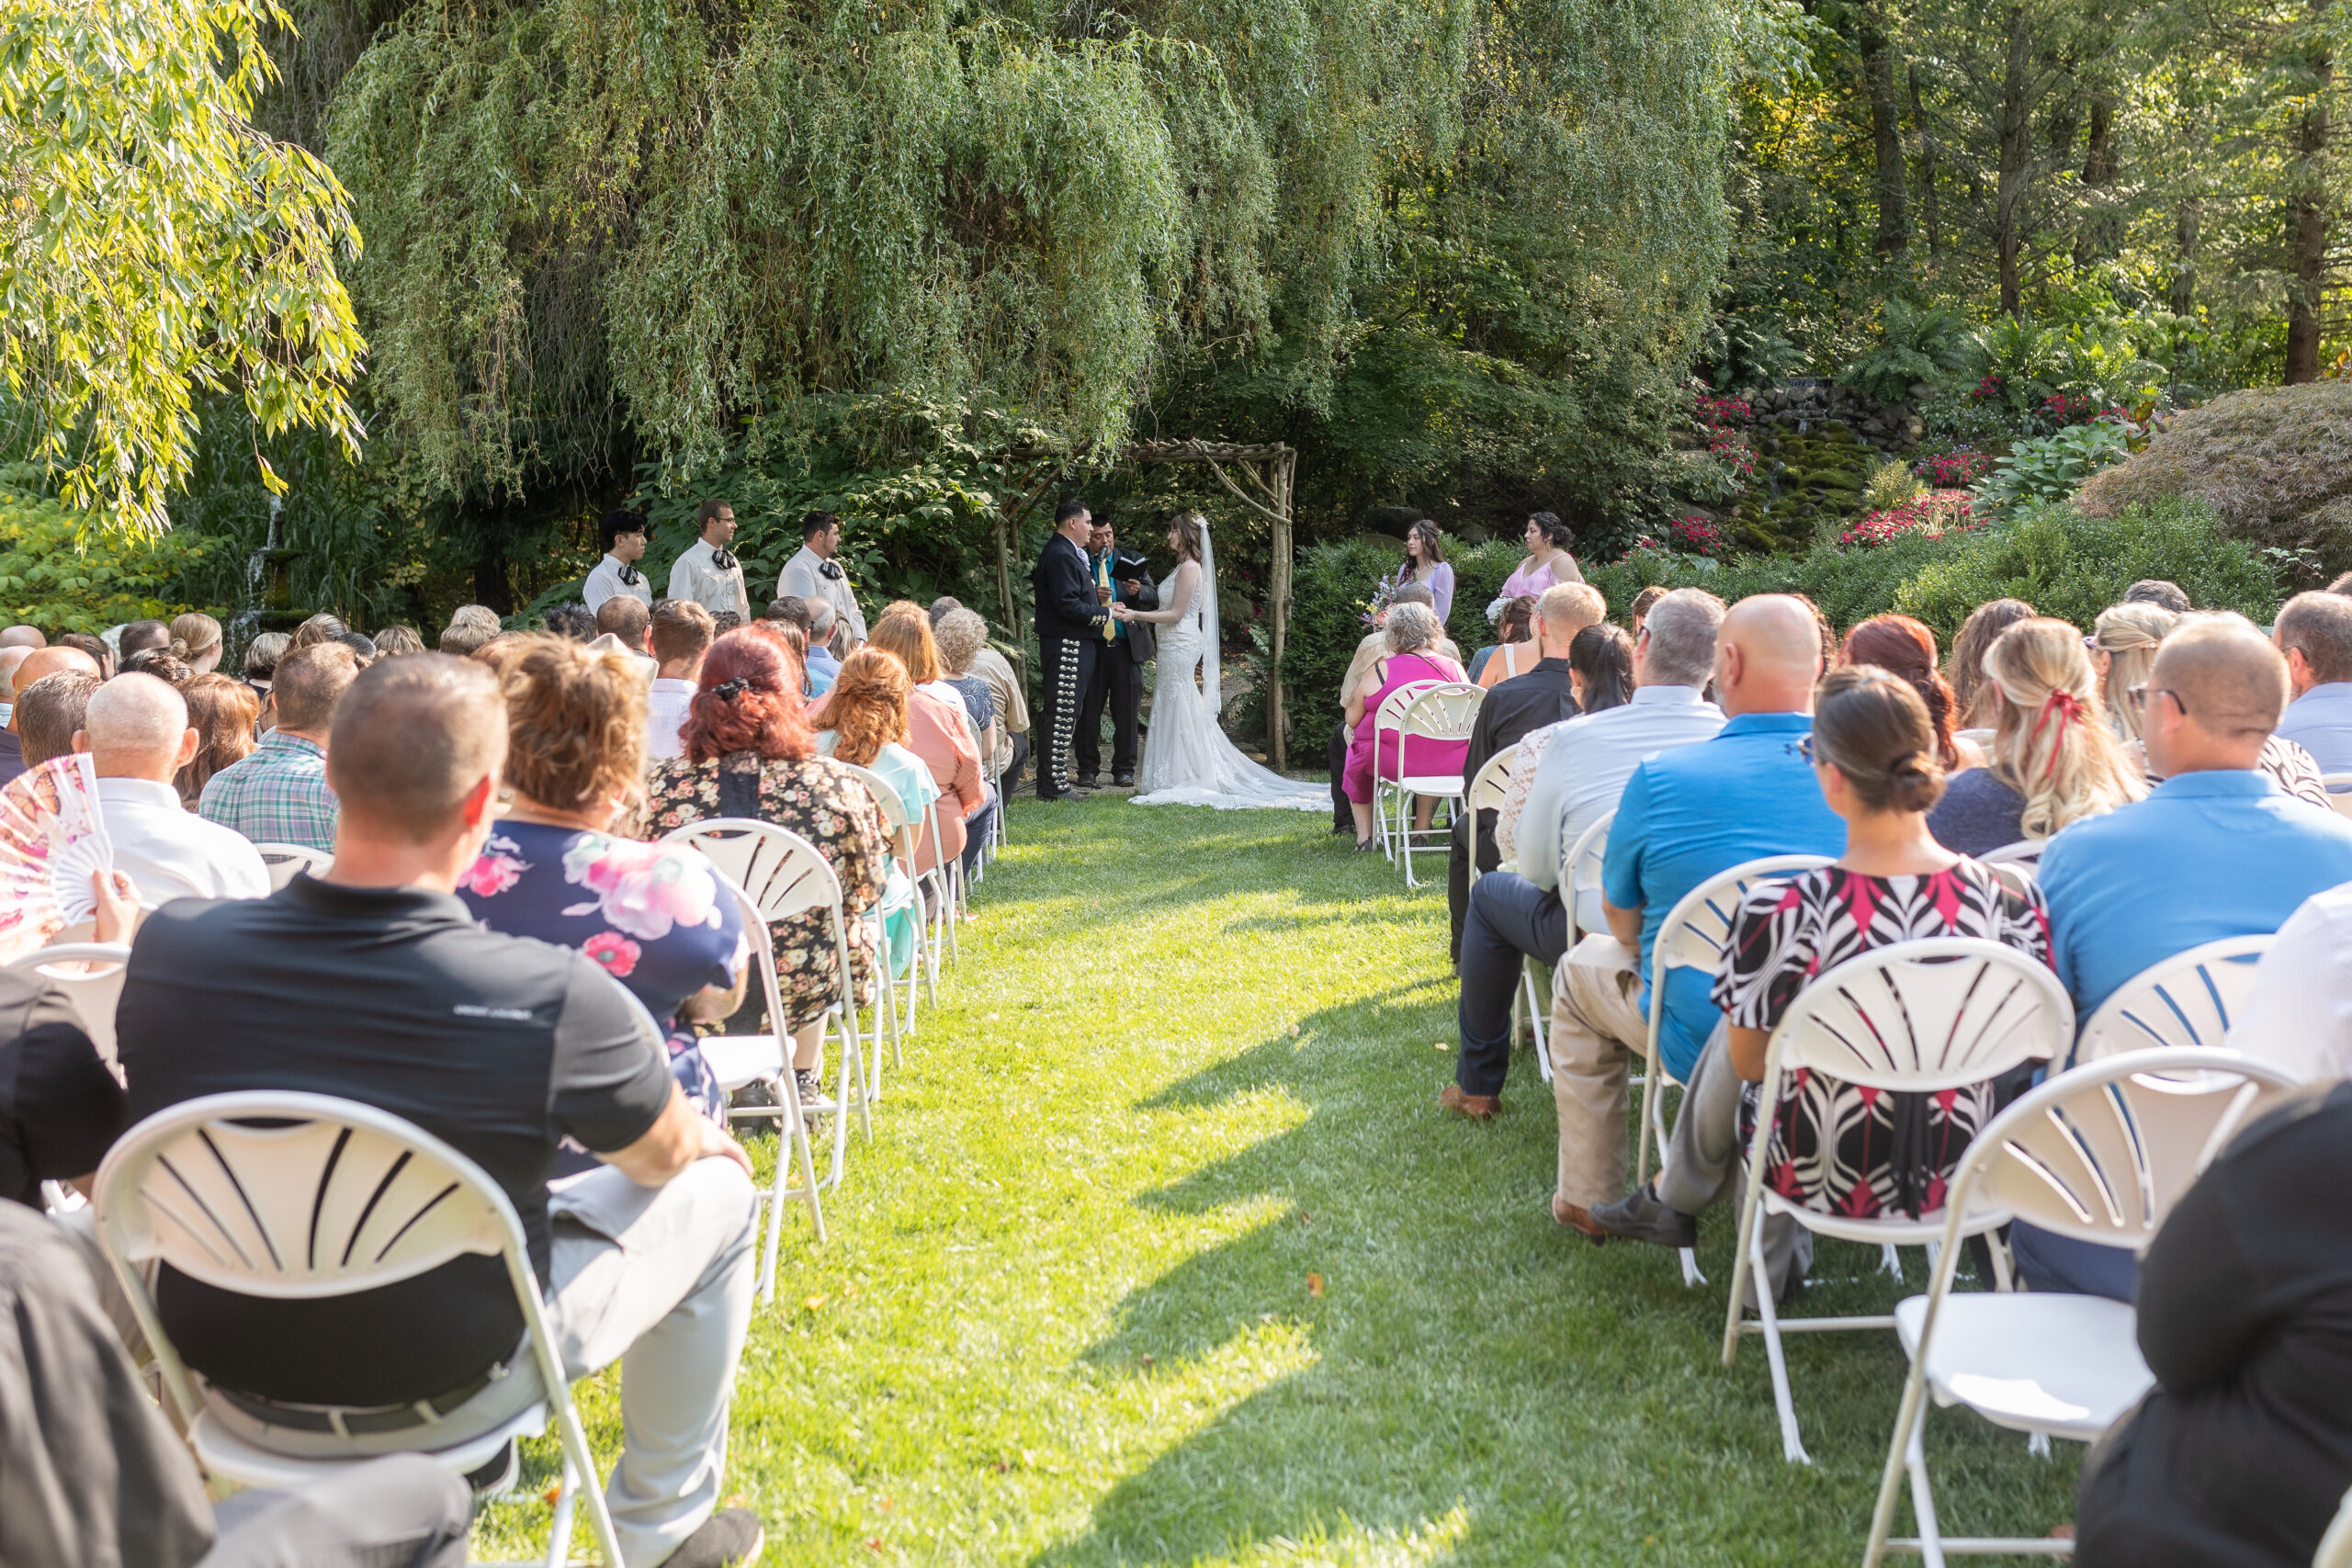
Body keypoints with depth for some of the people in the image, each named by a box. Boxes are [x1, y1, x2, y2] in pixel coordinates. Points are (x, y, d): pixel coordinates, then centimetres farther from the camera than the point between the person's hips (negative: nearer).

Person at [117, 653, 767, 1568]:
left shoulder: (168, 949, -18)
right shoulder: (556, 1000, -28)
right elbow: (665, 1154, -6)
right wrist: (707, 1140, 19)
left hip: (232, 1395, 4)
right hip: (445, 1399, -4)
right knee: (715, 1190, 15)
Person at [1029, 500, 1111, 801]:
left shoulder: (1065, 553, 18)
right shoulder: (1061, 556, -16)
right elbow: (1067, 605, -23)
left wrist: (1092, 594, 9)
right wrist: (1105, 614, -13)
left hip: (1073, 647, 11)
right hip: (1066, 648, -11)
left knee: (1062, 714, 13)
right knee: (1061, 713, -8)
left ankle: (1053, 780, 19)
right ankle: (1054, 785, -5)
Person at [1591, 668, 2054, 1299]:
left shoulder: (1781, 909, -28)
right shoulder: (2007, 898, -18)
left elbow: (1750, 1062, -11)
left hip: (1826, 1178, -3)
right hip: (1960, 1175, 4)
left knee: (1728, 1043, 29)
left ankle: (1676, 1196, 55)